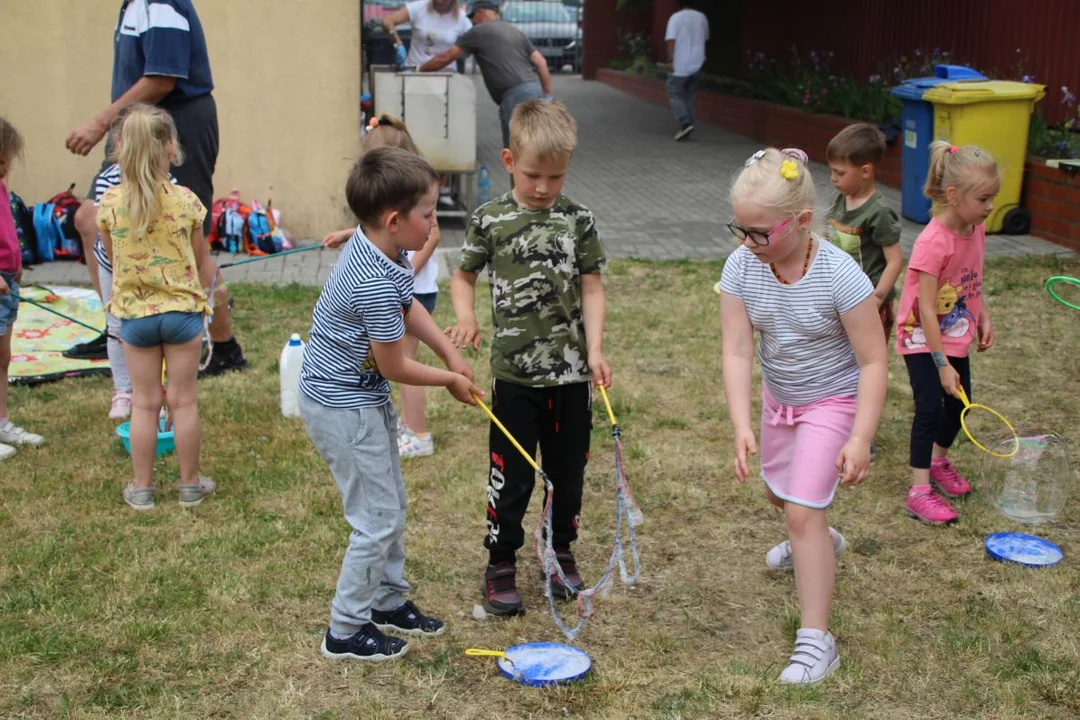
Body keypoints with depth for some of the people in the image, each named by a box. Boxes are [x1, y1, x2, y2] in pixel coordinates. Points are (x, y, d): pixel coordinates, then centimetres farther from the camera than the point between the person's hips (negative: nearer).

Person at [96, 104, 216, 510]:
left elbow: (113, 261, 5)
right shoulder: (185, 202, -11)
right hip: (182, 310, -1)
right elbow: (203, 263, 0)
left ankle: (142, 488, 20)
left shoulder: (109, 204, -8)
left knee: (144, 403, 11)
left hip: (134, 313, 1)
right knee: (183, 401, 9)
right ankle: (190, 484, 19)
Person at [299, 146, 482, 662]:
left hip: (363, 399, 10)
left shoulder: (377, 250, -2)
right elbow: (395, 368, -21)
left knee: (391, 506, 20)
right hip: (345, 410, -10)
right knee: (377, 519, -1)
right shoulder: (376, 285, -31)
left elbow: (408, 306, 16)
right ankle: (346, 631, 13)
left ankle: (387, 600, 36)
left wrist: (451, 355, 9)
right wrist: (450, 381, -4)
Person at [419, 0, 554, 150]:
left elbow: (445, 58, 6)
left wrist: (420, 70, 20)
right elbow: (541, 62, 17)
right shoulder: (515, 31, 24)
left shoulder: (478, 32, 4)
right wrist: (547, 95, 16)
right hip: (535, 89, 8)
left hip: (515, 95, -8)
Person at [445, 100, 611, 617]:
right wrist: (465, 318, -12)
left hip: (570, 373, 2)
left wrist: (594, 349, -11)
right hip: (515, 374, -2)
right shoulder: (490, 220, -3)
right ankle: (501, 565, 22)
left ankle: (561, 552, 35)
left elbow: (592, 289, 1)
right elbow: (463, 276, 8)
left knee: (568, 471, 14)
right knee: (511, 476, 5)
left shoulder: (578, 221, 0)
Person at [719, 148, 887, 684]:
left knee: (801, 511, -14)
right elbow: (737, 350, -22)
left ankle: (816, 640, -3)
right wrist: (742, 427, -32)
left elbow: (872, 362, -24)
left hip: (832, 402, -6)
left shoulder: (840, 276, -31)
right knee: (778, 491, 26)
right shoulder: (741, 267, -19)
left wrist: (860, 439, -30)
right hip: (778, 398, 6)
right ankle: (820, 541, 61)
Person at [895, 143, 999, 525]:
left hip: (956, 336, 8)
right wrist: (942, 364, -25)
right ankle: (919, 491, -5)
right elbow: (926, 309, -27)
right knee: (930, 407, -11)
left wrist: (983, 319, 6)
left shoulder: (976, 228, -4)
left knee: (959, 402, 17)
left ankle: (939, 460, 40)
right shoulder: (933, 242, -29)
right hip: (922, 339, -8)